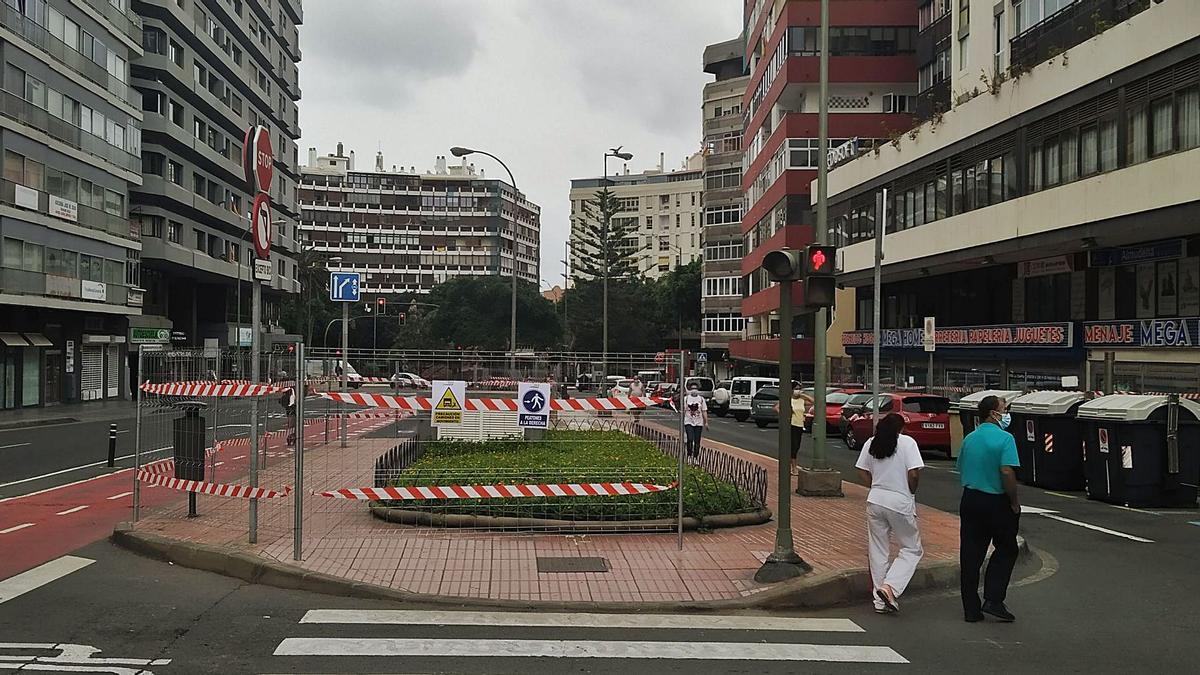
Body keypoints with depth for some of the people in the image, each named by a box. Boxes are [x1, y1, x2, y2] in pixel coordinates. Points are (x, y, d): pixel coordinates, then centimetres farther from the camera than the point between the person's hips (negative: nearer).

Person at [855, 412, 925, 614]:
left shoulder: (870, 443, 8)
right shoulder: (907, 442, -6)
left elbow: (862, 471, 8)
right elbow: (914, 474, -14)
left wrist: (877, 487, 14)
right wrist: (911, 493, 1)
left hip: (875, 500, 5)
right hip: (901, 502, -4)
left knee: (877, 551, 11)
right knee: (912, 549, 9)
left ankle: (880, 601, 16)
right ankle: (889, 587, -9)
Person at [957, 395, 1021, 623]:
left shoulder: (969, 438, 8)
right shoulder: (1005, 438, -13)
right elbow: (1007, 472, -22)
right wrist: (1014, 502, -12)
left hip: (969, 500, 6)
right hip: (997, 502, -5)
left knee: (970, 555, 6)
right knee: (1006, 551, 12)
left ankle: (971, 609, 11)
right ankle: (993, 600, 4)